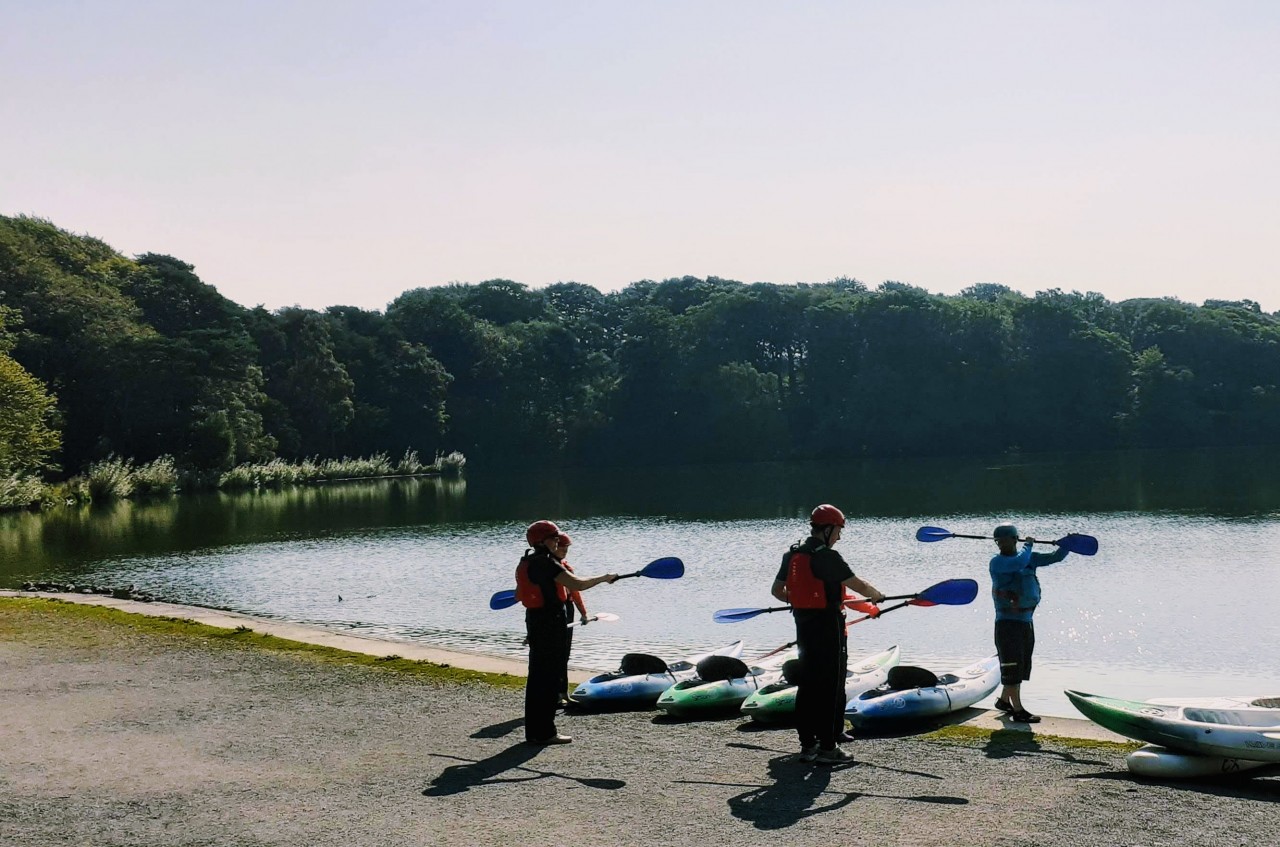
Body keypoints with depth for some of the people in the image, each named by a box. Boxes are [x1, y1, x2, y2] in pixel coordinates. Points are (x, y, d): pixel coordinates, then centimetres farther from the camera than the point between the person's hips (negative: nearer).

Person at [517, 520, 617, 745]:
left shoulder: (526, 563, 12)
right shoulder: (547, 563, -17)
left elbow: (518, 595, 23)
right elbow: (578, 585, -24)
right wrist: (604, 578, -11)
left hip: (534, 619, 10)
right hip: (551, 623, -10)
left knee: (537, 676, 13)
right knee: (550, 677, -5)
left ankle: (534, 731, 19)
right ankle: (544, 732, -3)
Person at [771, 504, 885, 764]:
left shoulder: (792, 555, 8)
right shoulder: (827, 557, -17)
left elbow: (778, 590, 15)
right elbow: (858, 585, -14)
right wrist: (877, 595, 5)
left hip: (803, 625, 8)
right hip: (827, 627, -8)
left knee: (808, 683, 12)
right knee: (831, 686, -2)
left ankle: (807, 743, 16)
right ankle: (827, 747, 0)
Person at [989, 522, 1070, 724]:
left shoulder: (1029, 558, 10)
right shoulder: (997, 562, -11)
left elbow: (1055, 557, 12)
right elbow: (1019, 563, -29)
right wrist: (1028, 545, -13)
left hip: (1026, 622, 8)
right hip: (1008, 623, -8)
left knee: (1022, 667, 17)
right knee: (1012, 667, -6)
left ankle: (1004, 700, 32)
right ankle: (1018, 711, -4)